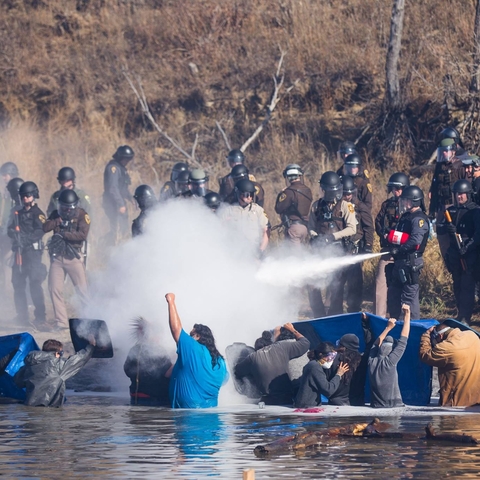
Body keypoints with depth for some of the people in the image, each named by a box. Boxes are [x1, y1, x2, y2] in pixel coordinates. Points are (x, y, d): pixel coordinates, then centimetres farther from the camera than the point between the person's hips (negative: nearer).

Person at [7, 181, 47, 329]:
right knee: (18, 285, 6)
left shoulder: (37, 214, -1)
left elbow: (39, 232, -13)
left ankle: (40, 319, -13)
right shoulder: (18, 213, 19)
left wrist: (26, 238, -24)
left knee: (35, 285, -12)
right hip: (19, 252, 7)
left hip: (33, 251, -7)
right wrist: (16, 235, -10)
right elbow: (10, 230, 11)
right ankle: (22, 318, 13)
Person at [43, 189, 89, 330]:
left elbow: (83, 234, -18)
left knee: (82, 289, -2)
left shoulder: (82, 215, -5)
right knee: (55, 289, 1)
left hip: (74, 257, -4)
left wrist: (63, 234, -18)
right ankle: (61, 321, 7)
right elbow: (45, 227, -7)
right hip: (57, 257, 4)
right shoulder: (56, 214, 7)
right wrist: (59, 221, -17)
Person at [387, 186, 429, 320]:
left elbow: (415, 240, -25)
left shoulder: (419, 219, -11)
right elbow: (395, 237, 23)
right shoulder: (405, 217, 19)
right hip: (399, 263, 10)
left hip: (411, 262, -10)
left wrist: (399, 249, -22)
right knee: (393, 294, 14)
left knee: (409, 296, -8)